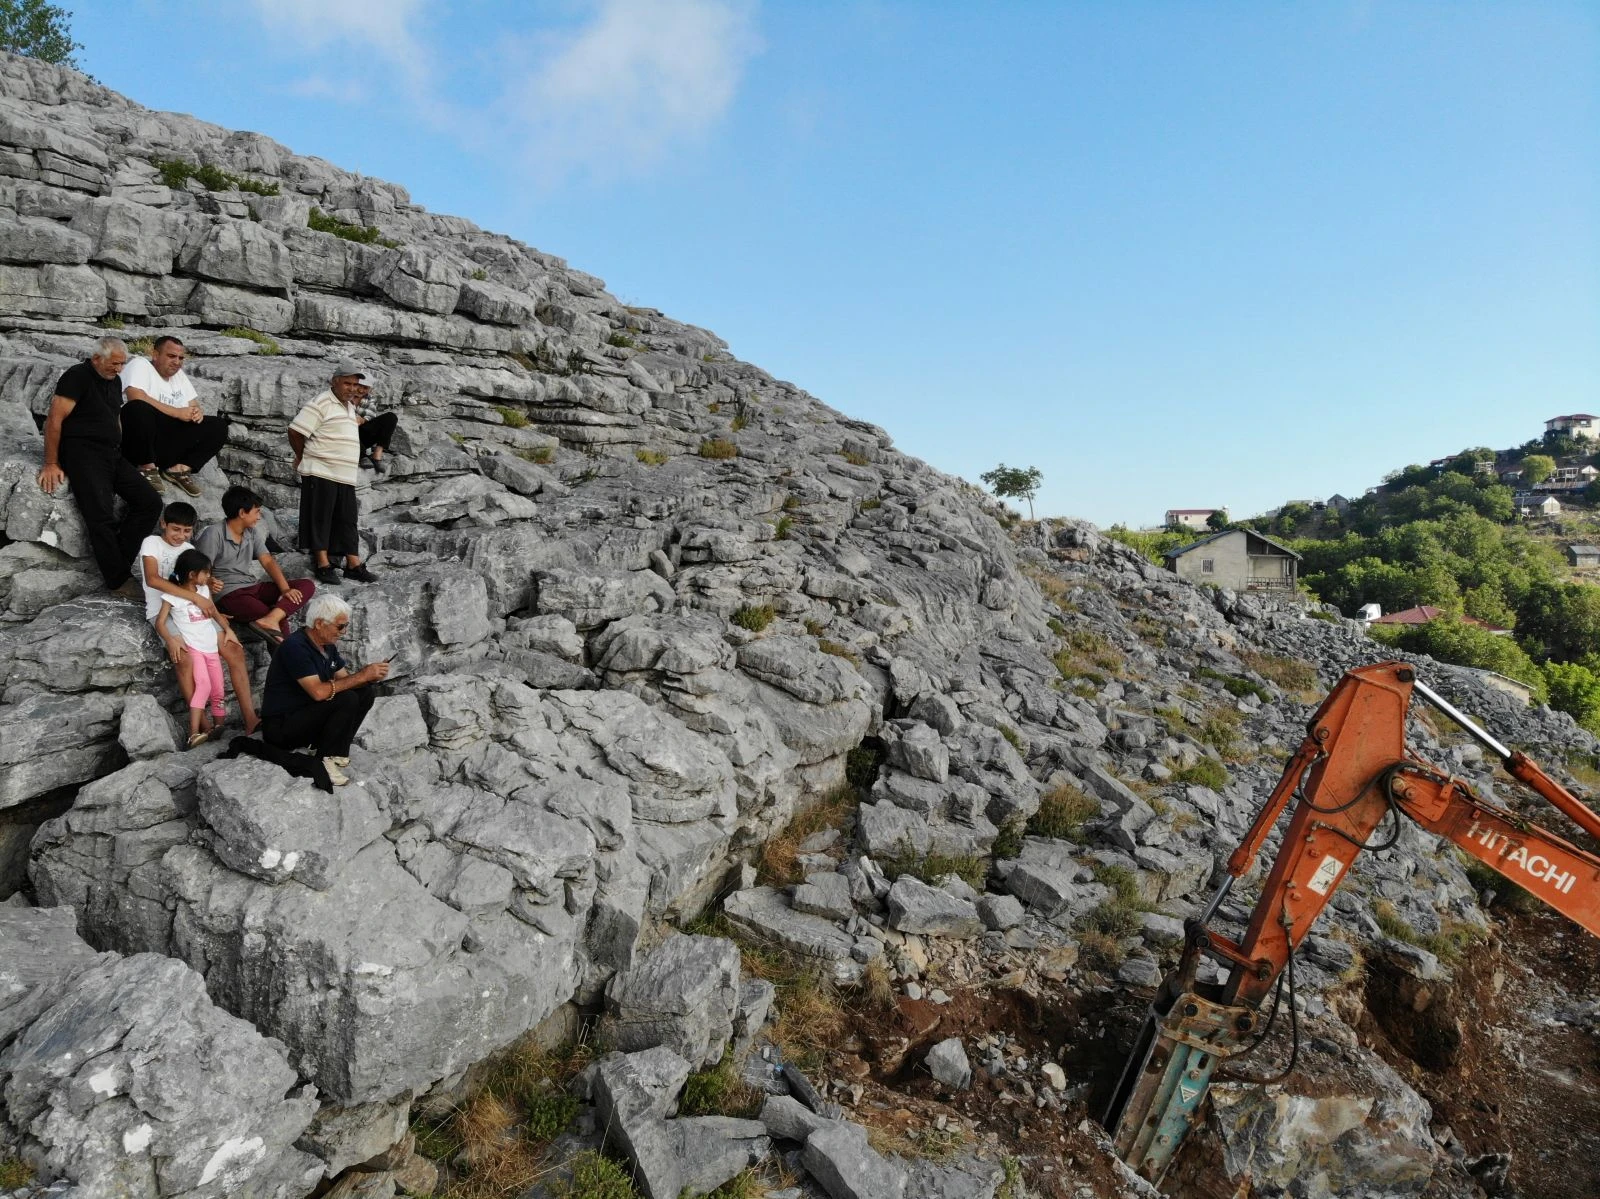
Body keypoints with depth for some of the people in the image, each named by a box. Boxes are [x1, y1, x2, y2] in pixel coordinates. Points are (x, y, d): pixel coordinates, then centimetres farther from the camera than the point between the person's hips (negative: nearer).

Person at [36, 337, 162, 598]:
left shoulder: (114, 381, 17)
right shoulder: (78, 376, -8)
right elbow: (54, 420, -12)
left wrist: (121, 456, 14)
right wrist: (51, 464, -15)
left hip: (113, 454, 8)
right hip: (83, 452, -8)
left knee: (150, 501, -5)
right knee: (102, 516, -18)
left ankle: (115, 559, -4)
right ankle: (119, 581, -13)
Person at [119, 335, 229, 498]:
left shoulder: (179, 374, 18)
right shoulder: (140, 365, -4)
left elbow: (193, 403, 18)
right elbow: (136, 398, -22)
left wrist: (196, 412, -8)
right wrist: (177, 412, -20)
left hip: (172, 444, 6)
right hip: (138, 441, -6)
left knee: (219, 426, -6)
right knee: (139, 408, -38)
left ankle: (179, 468, -8)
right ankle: (147, 467, -19)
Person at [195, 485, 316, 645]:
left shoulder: (253, 533, 12)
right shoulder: (213, 534, -8)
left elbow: (268, 562, 4)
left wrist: (285, 589, -12)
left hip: (254, 587, 7)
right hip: (230, 594, -7)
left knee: (307, 585, -15)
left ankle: (270, 619, -36)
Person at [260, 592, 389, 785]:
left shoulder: (328, 645, 7)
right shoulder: (295, 646, -22)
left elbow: (344, 681, 8)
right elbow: (318, 691, -30)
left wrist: (370, 676, -12)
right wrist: (362, 676, -24)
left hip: (305, 715, 9)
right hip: (280, 727, -9)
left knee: (364, 695, -2)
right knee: (347, 700, -25)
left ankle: (336, 751, -2)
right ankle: (324, 762, -14)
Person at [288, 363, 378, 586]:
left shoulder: (349, 406, 17)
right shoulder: (322, 404, -10)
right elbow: (295, 431, -12)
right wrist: (302, 457, 1)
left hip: (346, 476, 8)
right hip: (321, 474, -8)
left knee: (347, 520, 8)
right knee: (320, 519, -1)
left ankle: (353, 565, 12)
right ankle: (323, 565, 3)